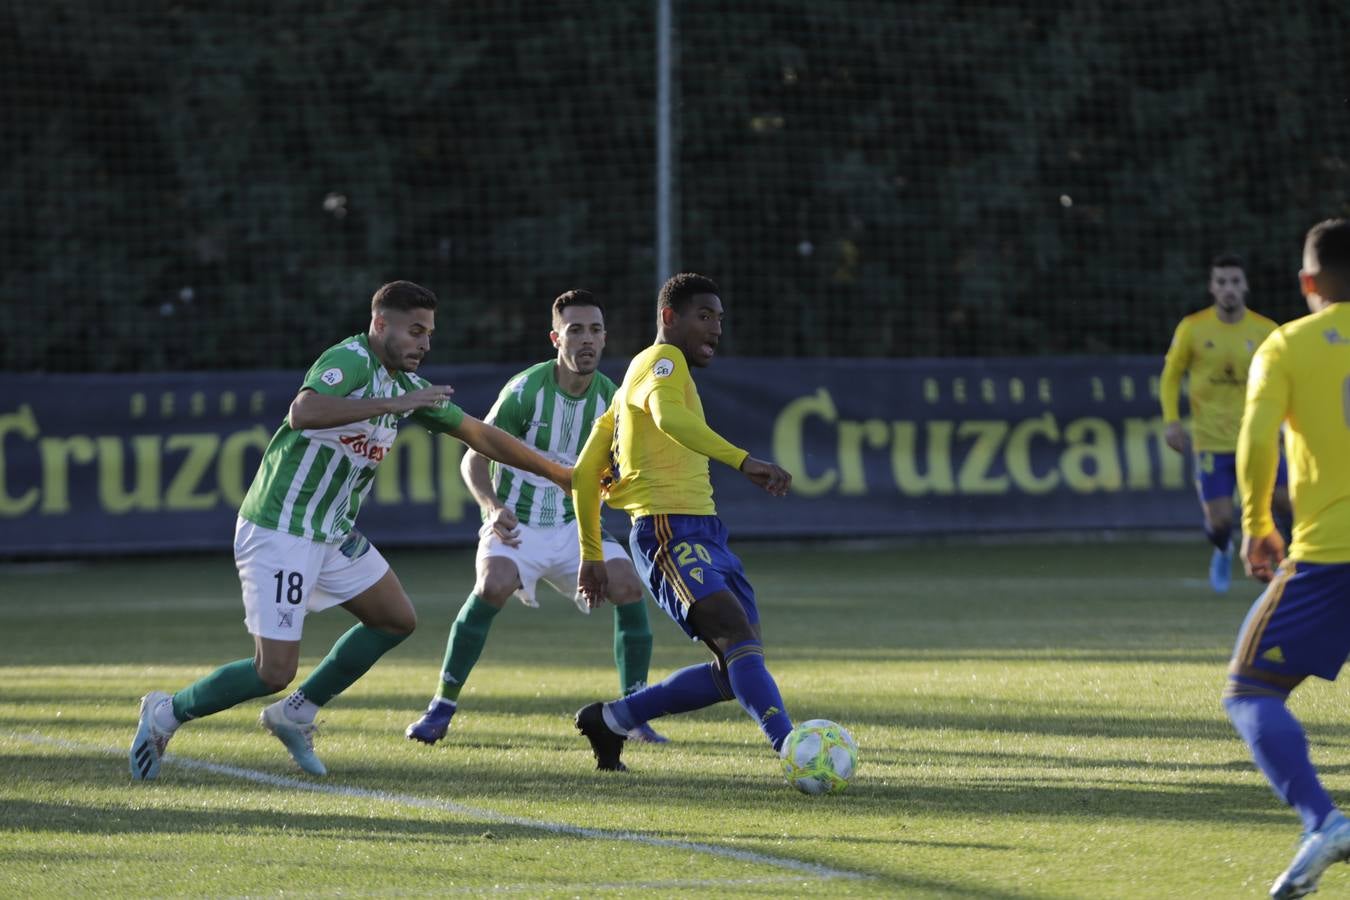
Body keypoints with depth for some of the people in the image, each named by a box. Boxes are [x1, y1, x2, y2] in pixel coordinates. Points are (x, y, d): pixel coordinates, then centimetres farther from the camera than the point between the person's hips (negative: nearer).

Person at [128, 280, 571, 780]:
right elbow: (303, 412, -40)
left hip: (334, 533, 9)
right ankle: (166, 714, 8)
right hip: (279, 531, -9)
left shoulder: (405, 384, 9)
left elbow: (479, 433, 19)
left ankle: (294, 714, 21)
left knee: (397, 619, 12)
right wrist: (391, 405, -39)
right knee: (275, 671, -13)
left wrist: (559, 473, 20)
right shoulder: (349, 361, -19)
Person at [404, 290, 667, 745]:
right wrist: (493, 507, -27)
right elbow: (474, 458, -9)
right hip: (515, 525, -4)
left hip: (573, 525, 4)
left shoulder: (609, 396, -1)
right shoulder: (526, 390, -13)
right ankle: (442, 708, -18)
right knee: (493, 586, -32)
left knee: (628, 585, -19)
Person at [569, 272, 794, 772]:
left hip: (703, 530, 10)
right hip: (670, 529, -10)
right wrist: (743, 460, -37)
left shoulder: (637, 378, 27)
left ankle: (611, 721, 15)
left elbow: (585, 476, 30)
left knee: (737, 669, 3)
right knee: (739, 637, -28)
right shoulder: (662, 360, -2)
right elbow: (669, 416, -28)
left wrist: (592, 555, 33)